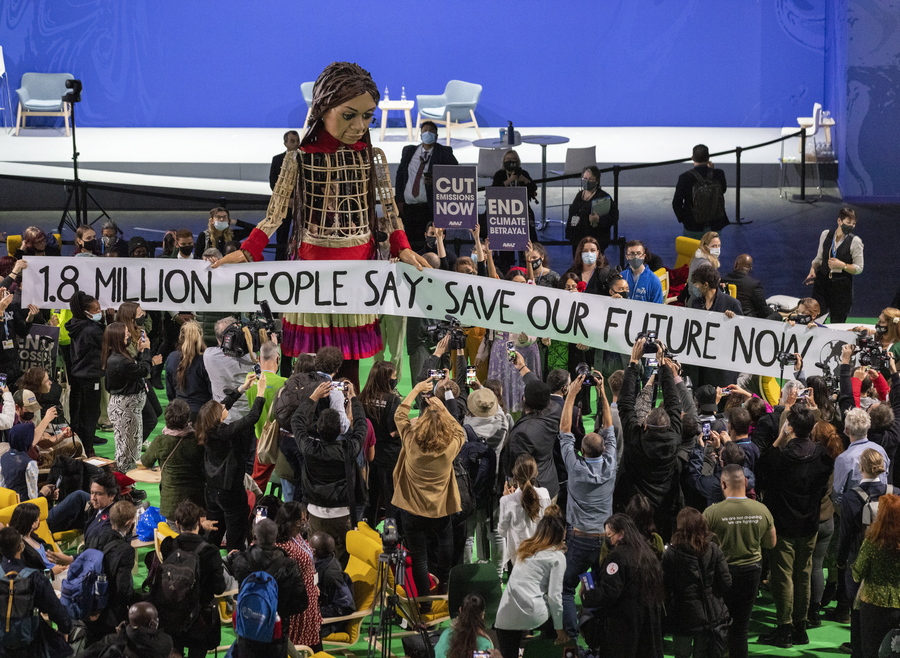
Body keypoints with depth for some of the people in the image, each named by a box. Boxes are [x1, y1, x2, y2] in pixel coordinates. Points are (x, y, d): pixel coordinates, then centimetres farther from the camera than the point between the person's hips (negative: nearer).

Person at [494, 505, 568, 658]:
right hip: (532, 615, -4)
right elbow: (554, 595, -5)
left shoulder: (525, 548, 17)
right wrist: (560, 628, 4)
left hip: (505, 616, 4)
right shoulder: (557, 556, 0)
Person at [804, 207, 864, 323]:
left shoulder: (855, 241, -7)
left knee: (837, 323, 3)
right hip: (822, 282, 3)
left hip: (842, 287, -3)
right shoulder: (826, 235, 3)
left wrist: (842, 265, -19)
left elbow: (858, 269, -5)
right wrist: (813, 269, -5)